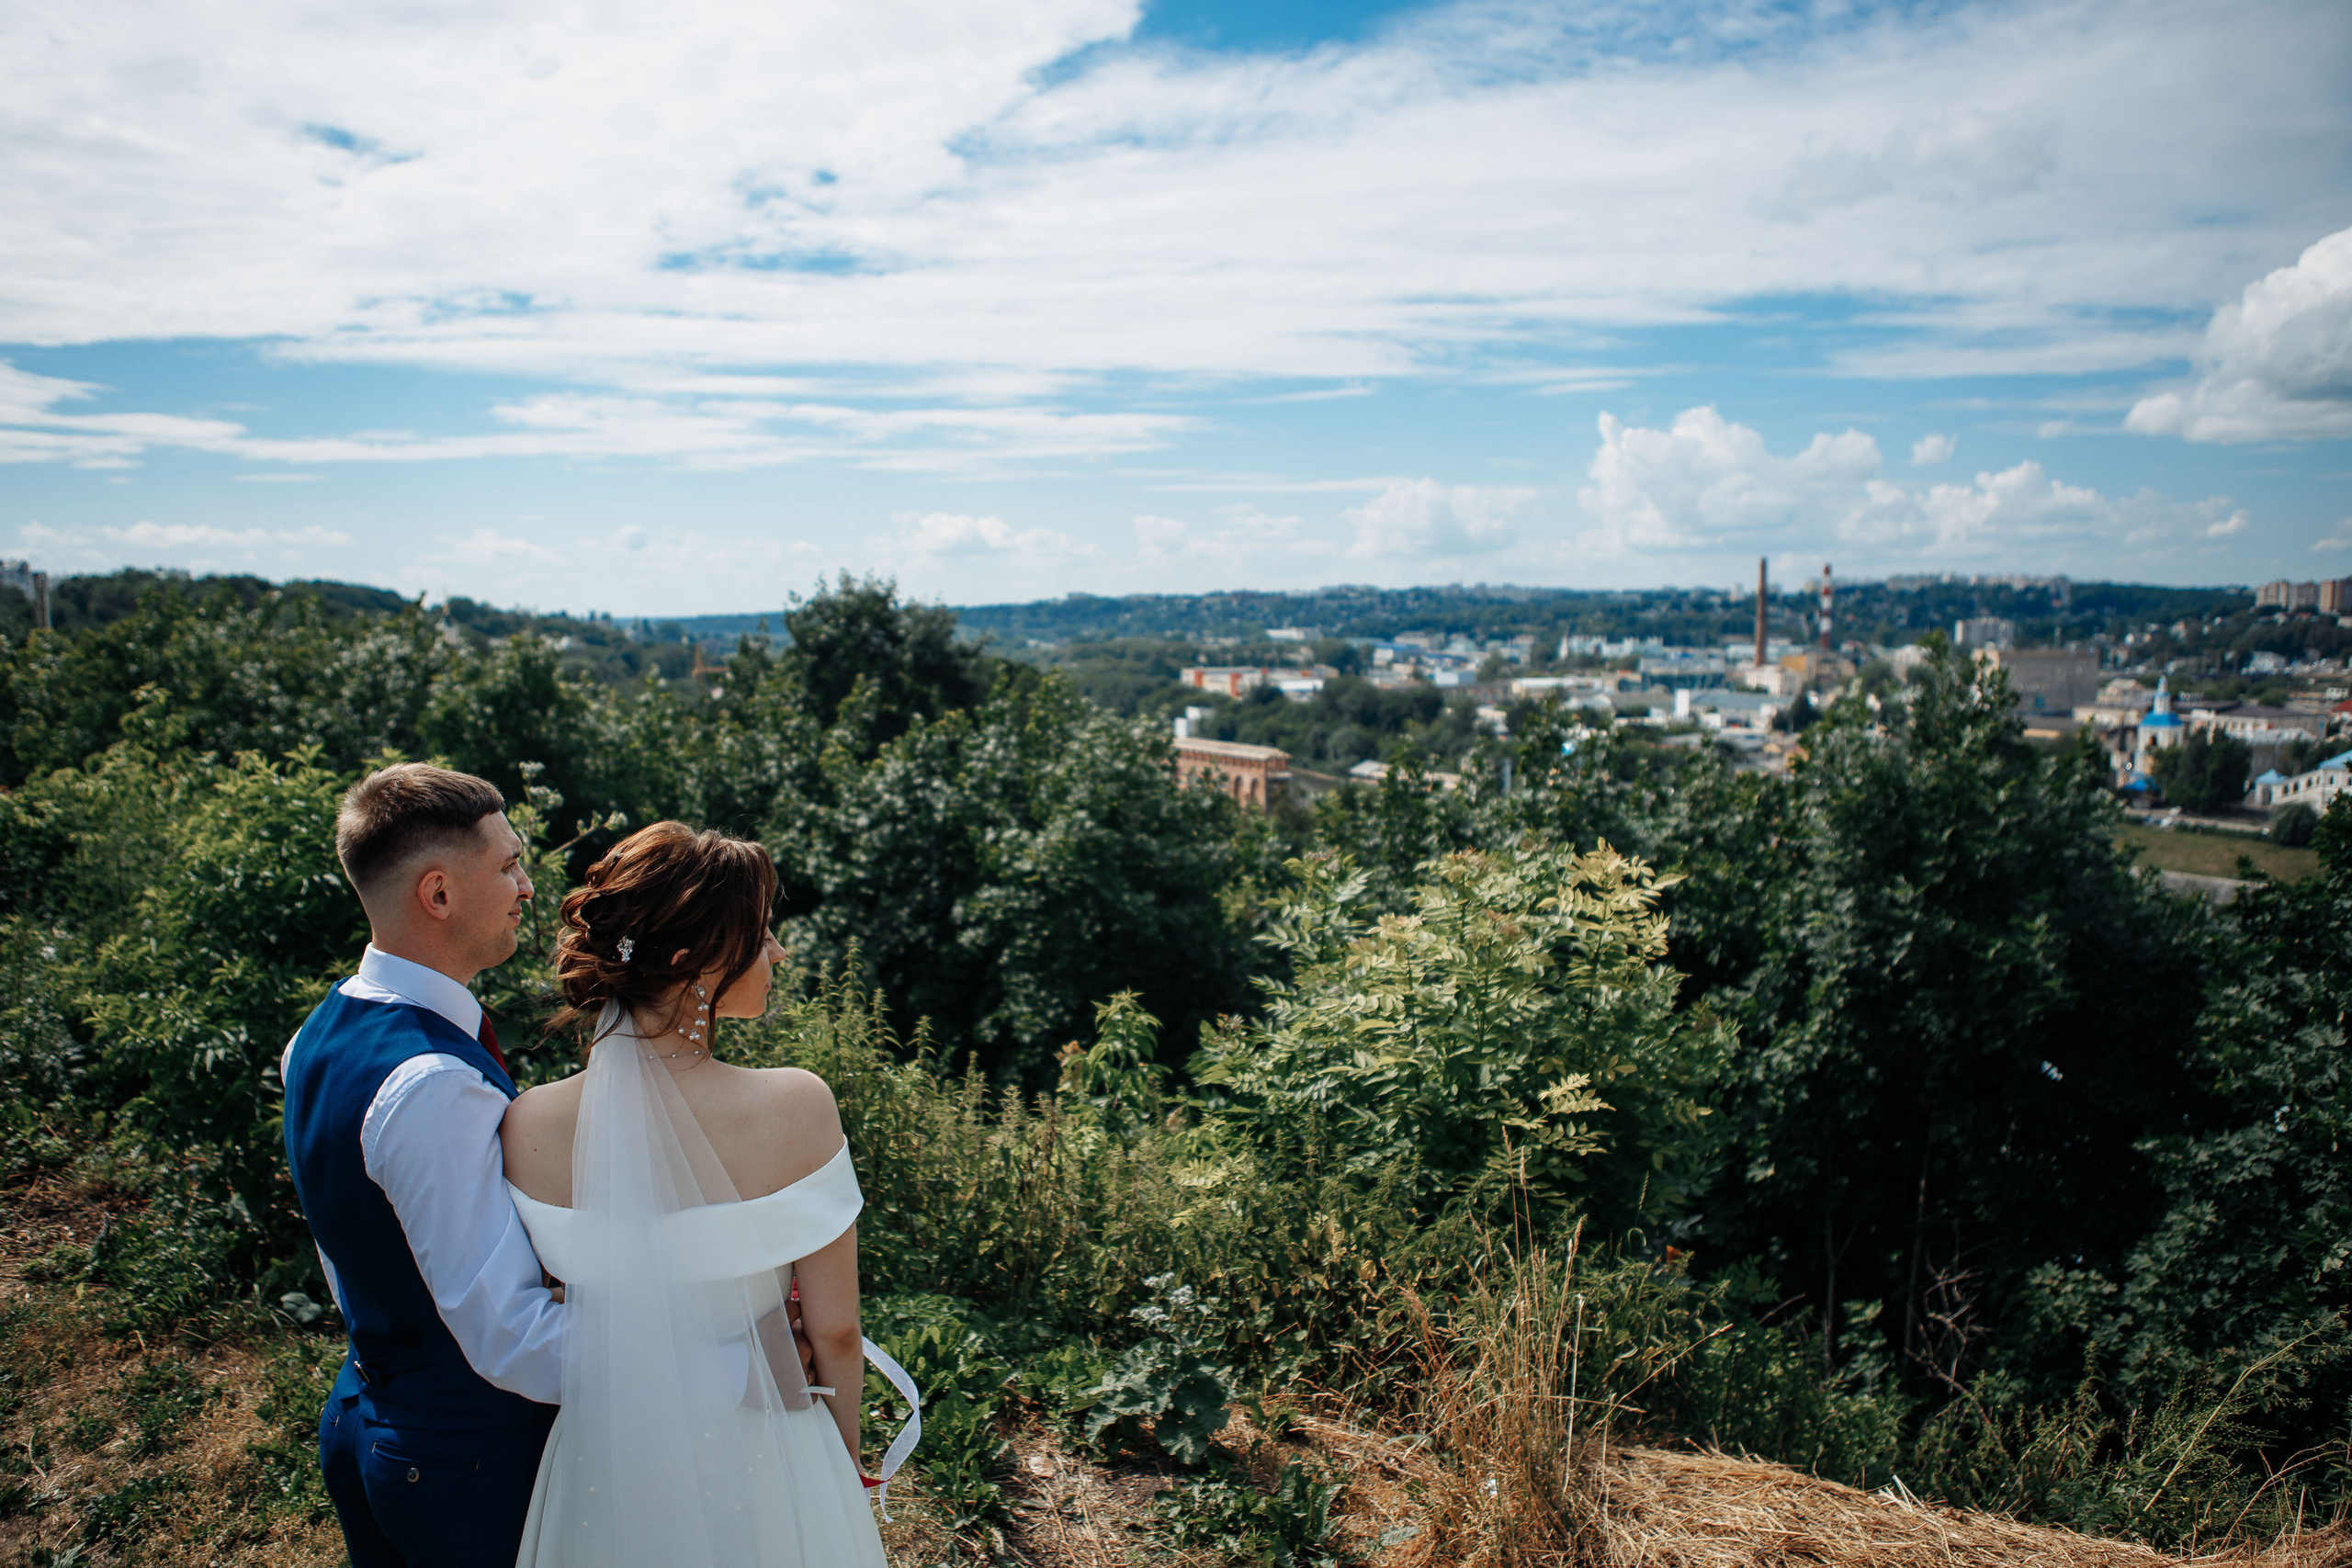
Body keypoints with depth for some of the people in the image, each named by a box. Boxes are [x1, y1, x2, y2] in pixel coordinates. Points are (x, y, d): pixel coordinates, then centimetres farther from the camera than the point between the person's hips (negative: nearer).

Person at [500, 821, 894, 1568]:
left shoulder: (528, 1126, -17)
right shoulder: (796, 1107, -25)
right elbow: (835, 1335, -15)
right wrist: (846, 1465, 4)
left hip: (603, 1473, 3)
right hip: (762, 1476, -2)